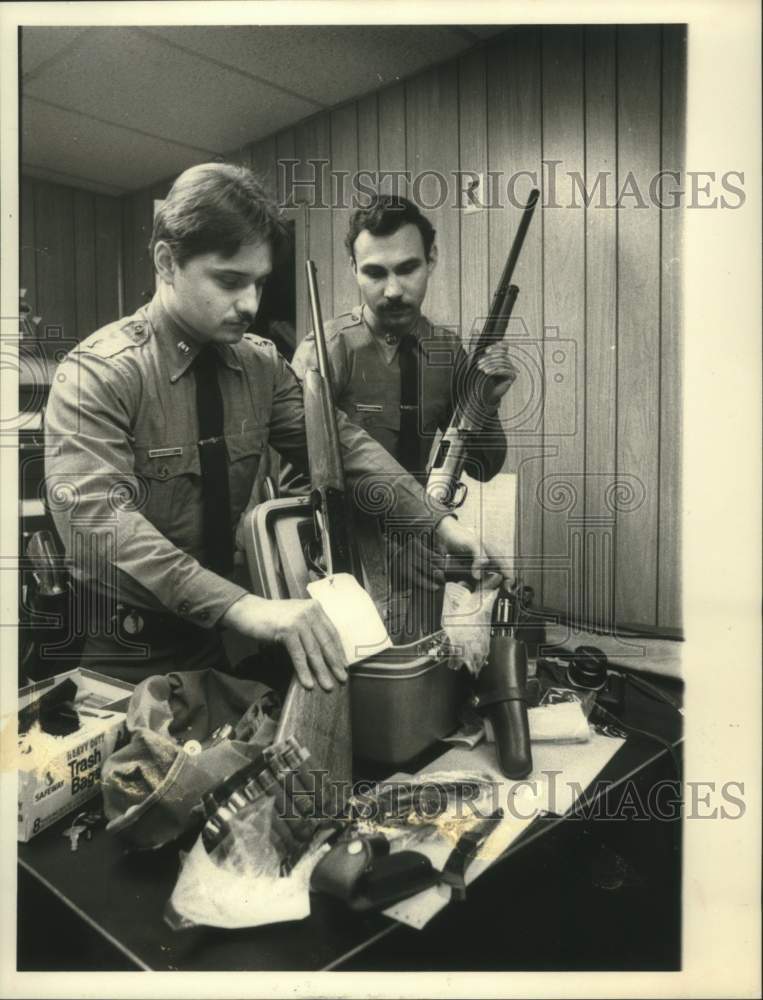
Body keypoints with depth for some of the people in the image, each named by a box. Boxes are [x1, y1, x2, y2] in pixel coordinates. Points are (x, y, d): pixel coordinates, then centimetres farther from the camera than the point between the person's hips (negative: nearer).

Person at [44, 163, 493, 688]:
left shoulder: (262, 363, -2)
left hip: (222, 636, 5)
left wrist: (439, 522, -18)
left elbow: (340, 443, -4)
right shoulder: (97, 373, -20)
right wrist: (243, 605, -44)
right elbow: (97, 519, -32)